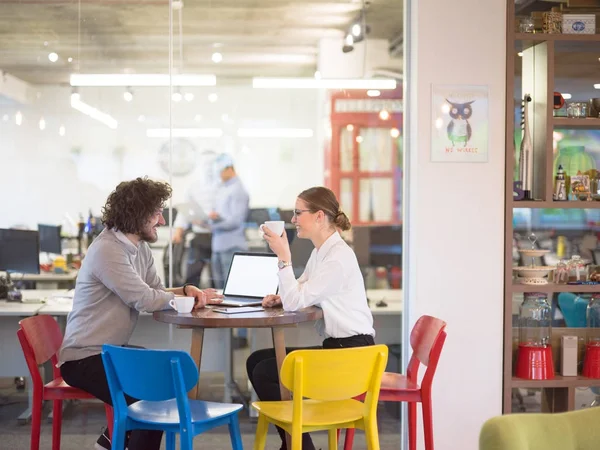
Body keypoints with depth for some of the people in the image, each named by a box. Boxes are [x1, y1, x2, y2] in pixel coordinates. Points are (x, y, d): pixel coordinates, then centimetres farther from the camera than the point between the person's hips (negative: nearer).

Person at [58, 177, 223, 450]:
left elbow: (157, 291, 9)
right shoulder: (108, 251, -22)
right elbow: (146, 300, -24)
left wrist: (187, 290, -12)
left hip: (112, 351, 10)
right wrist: (193, 299, -12)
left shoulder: (139, 247, 8)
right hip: (84, 358, -10)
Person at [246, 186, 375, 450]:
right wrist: (279, 298, -3)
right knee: (255, 361, 7)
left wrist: (284, 256, -20)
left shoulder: (339, 257, -18)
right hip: (335, 346, 10)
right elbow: (300, 294, 18)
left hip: (351, 351, -10)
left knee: (265, 372, -12)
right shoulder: (320, 251, 13)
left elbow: (296, 301, -21)